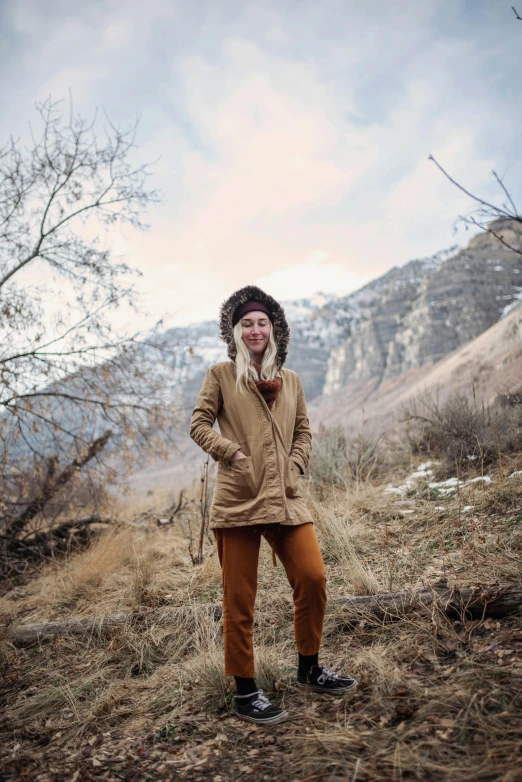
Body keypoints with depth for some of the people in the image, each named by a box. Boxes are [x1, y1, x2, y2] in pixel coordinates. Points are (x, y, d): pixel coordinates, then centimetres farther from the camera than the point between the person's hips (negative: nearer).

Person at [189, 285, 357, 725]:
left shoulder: (291, 380, 15)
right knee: (239, 598, 3)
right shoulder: (221, 375, 4)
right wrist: (234, 453, -11)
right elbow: (199, 425, 2)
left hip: (286, 499, 4)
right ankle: (245, 692, 18)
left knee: (313, 578, -1)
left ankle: (309, 670, 23)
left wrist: (296, 467, 1)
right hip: (238, 499, -3)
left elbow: (304, 432, 18)